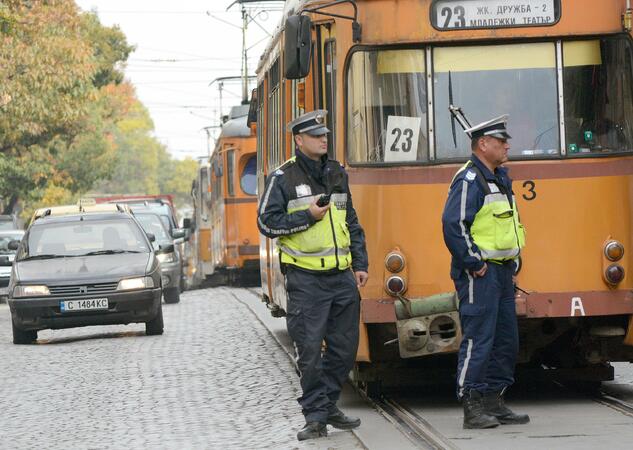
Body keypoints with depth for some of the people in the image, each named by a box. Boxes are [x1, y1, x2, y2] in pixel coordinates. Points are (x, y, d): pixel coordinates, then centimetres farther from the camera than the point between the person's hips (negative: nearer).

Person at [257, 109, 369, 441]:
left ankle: (327, 405, 21)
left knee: (344, 346, 6)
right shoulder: (282, 178, -4)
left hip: (342, 277, 5)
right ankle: (315, 416, 3)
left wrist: (360, 264, 11)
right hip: (306, 279, -5)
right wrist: (308, 216, -15)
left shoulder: (337, 174, 13)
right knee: (310, 350, -4)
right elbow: (267, 223, -7)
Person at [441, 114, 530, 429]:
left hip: (502, 272, 10)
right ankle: (472, 408, -6)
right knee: (478, 341, -9)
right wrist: (474, 263, -19)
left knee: (506, 340, 11)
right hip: (479, 274, -10)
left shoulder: (500, 179, 17)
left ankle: (494, 402, 17)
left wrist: (513, 263, 20)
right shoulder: (469, 179, -14)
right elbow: (453, 224, -22)